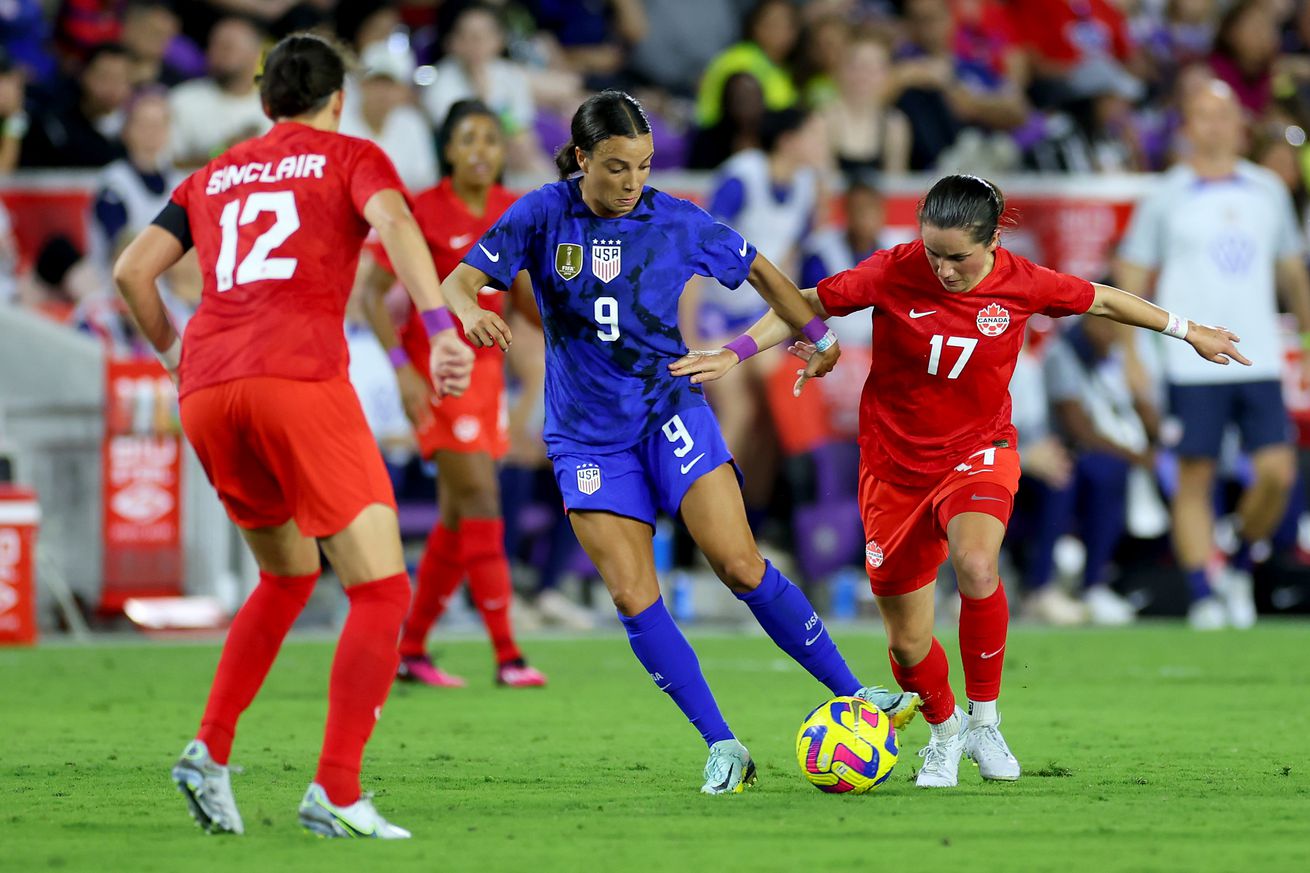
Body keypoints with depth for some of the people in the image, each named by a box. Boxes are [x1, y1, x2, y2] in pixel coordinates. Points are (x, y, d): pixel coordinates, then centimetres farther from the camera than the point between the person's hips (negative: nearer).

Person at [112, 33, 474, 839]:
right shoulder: (350, 158, 14)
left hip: (207, 391, 6)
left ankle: (211, 752, 12)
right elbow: (394, 221, -8)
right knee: (381, 590, -3)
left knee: (289, 577, 26)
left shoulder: (213, 178, 27)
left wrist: (174, 351, 34)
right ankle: (337, 793, -17)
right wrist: (442, 329, -19)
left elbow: (131, 271, 18)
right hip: (301, 378, -6)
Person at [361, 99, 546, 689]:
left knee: (458, 518, 9)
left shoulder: (512, 212, 5)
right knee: (481, 504, -14)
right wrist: (403, 369, -17)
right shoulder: (423, 213, -11)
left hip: (486, 367, 7)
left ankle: (410, 651, 19)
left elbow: (523, 296, 15)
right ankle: (507, 656, -14)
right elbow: (373, 292, -8)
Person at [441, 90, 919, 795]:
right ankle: (723, 748, -3)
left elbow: (758, 270, 11)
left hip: (670, 409, -1)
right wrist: (471, 311, -31)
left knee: (740, 566, -14)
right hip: (586, 436, 1)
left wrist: (816, 335, 17)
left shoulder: (676, 222, -4)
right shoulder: (544, 216, -5)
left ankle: (855, 697, -7)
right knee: (632, 598, -10)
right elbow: (459, 279, -9)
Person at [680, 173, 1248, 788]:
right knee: (907, 645, 5)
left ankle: (984, 723, -13)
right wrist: (735, 352, -15)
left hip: (978, 452, -1)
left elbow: (1101, 300, 5)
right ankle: (943, 732, 39)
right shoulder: (893, 273, -16)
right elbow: (809, 304, -4)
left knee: (976, 567, -34)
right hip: (896, 466, 1)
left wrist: (1186, 331, 16)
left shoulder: (1021, 284, -12)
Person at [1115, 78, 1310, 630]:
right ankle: (1204, 597, 4)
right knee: (1194, 480, -3)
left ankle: (1239, 567, 16)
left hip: (1261, 360, 3)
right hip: (1193, 366, -3)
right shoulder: (1167, 197, 1)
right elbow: (1132, 275, 3)